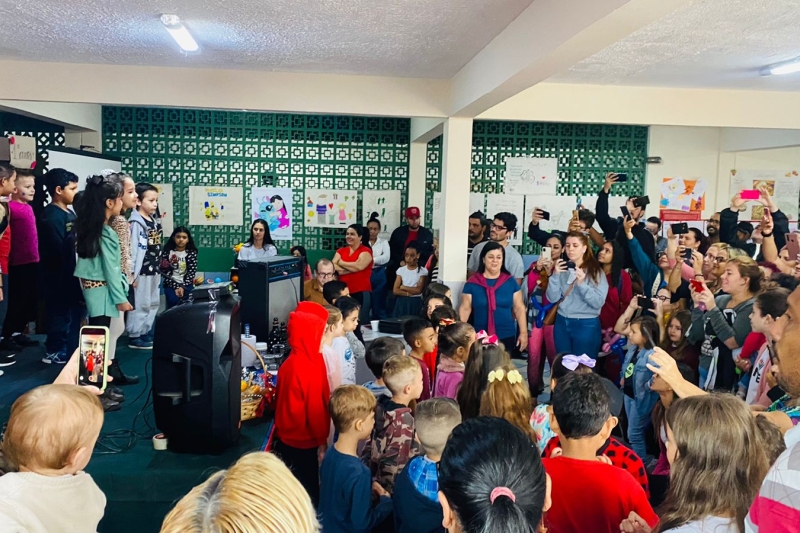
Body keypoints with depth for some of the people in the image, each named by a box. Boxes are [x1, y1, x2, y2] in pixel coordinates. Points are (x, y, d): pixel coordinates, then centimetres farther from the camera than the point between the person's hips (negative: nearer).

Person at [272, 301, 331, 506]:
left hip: (290, 438, 8)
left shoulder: (291, 362, 1)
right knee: (308, 491, 8)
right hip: (304, 441, -8)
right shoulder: (307, 368, -26)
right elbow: (315, 408, -21)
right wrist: (321, 439, -8)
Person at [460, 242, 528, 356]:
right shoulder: (472, 283, -1)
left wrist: (523, 333, 2)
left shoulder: (511, 281, 3)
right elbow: (465, 309, 0)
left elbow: (519, 308, 5)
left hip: (506, 337, 1)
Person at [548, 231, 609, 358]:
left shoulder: (596, 271, -5)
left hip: (586, 325, -4)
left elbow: (599, 303, -14)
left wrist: (582, 283, -24)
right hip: (562, 323, 4)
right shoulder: (563, 269, 6)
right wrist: (555, 275, -14)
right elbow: (552, 298, -3)